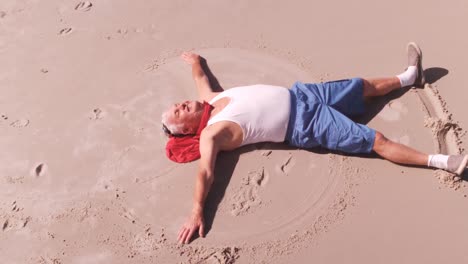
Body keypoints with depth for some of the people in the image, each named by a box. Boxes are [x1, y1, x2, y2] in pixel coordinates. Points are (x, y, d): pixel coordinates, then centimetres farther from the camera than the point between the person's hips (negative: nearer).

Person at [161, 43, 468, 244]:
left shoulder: (211, 100, 7)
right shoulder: (210, 136, -14)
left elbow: (202, 79, 28)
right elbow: (205, 173, -25)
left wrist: (195, 61, 41)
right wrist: (197, 212, -37)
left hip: (298, 95, 8)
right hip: (305, 124, -8)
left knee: (363, 86, 19)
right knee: (375, 140, -10)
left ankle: (410, 76, 42)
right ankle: (440, 161, -1)